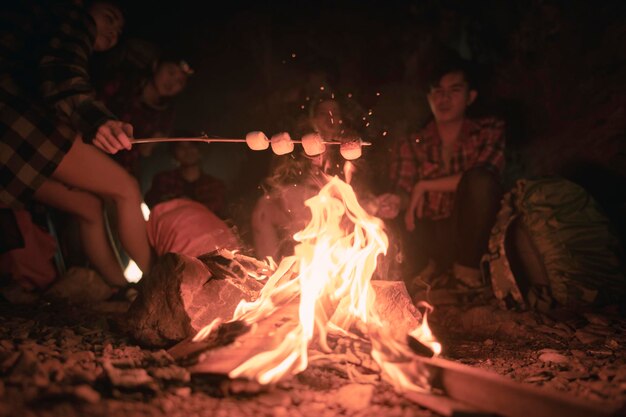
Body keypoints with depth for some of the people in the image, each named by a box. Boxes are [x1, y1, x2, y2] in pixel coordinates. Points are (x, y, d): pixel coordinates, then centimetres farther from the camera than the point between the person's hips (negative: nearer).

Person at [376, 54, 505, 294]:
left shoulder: (490, 131, 2)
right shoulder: (411, 146, 4)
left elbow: (485, 176, -16)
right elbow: (403, 193, -3)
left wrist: (424, 185, -14)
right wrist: (395, 202, -28)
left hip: (470, 233, -1)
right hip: (428, 233, 1)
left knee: (479, 181, -29)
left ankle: (466, 268, -12)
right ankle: (434, 264, 4)